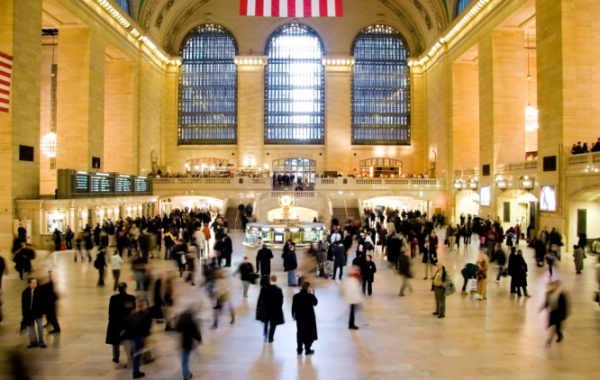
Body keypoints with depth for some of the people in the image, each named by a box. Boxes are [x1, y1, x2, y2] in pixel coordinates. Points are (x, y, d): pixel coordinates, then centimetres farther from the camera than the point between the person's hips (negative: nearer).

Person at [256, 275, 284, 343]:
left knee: (266, 322, 26)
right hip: (275, 309, -2)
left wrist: (258, 306, 4)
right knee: (273, 324, 13)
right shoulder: (278, 290, -16)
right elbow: (281, 301, -9)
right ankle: (270, 338, 18)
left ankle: (265, 335, 24)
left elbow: (260, 298, -7)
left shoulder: (264, 288, -12)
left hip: (266, 308, 2)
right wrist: (279, 308, 5)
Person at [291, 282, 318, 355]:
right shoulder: (310, 296, -18)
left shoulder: (296, 296, -7)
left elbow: (293, 307, -2)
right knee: (309, 333, 10)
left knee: (300, 333, 13)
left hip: (299, 317, 3)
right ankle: (307, 350, 13)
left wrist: (294, 315, 11)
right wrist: (312, 294, 3)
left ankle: (299, 349, 17)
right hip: (309, 318, -3)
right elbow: (315, 302, -1)